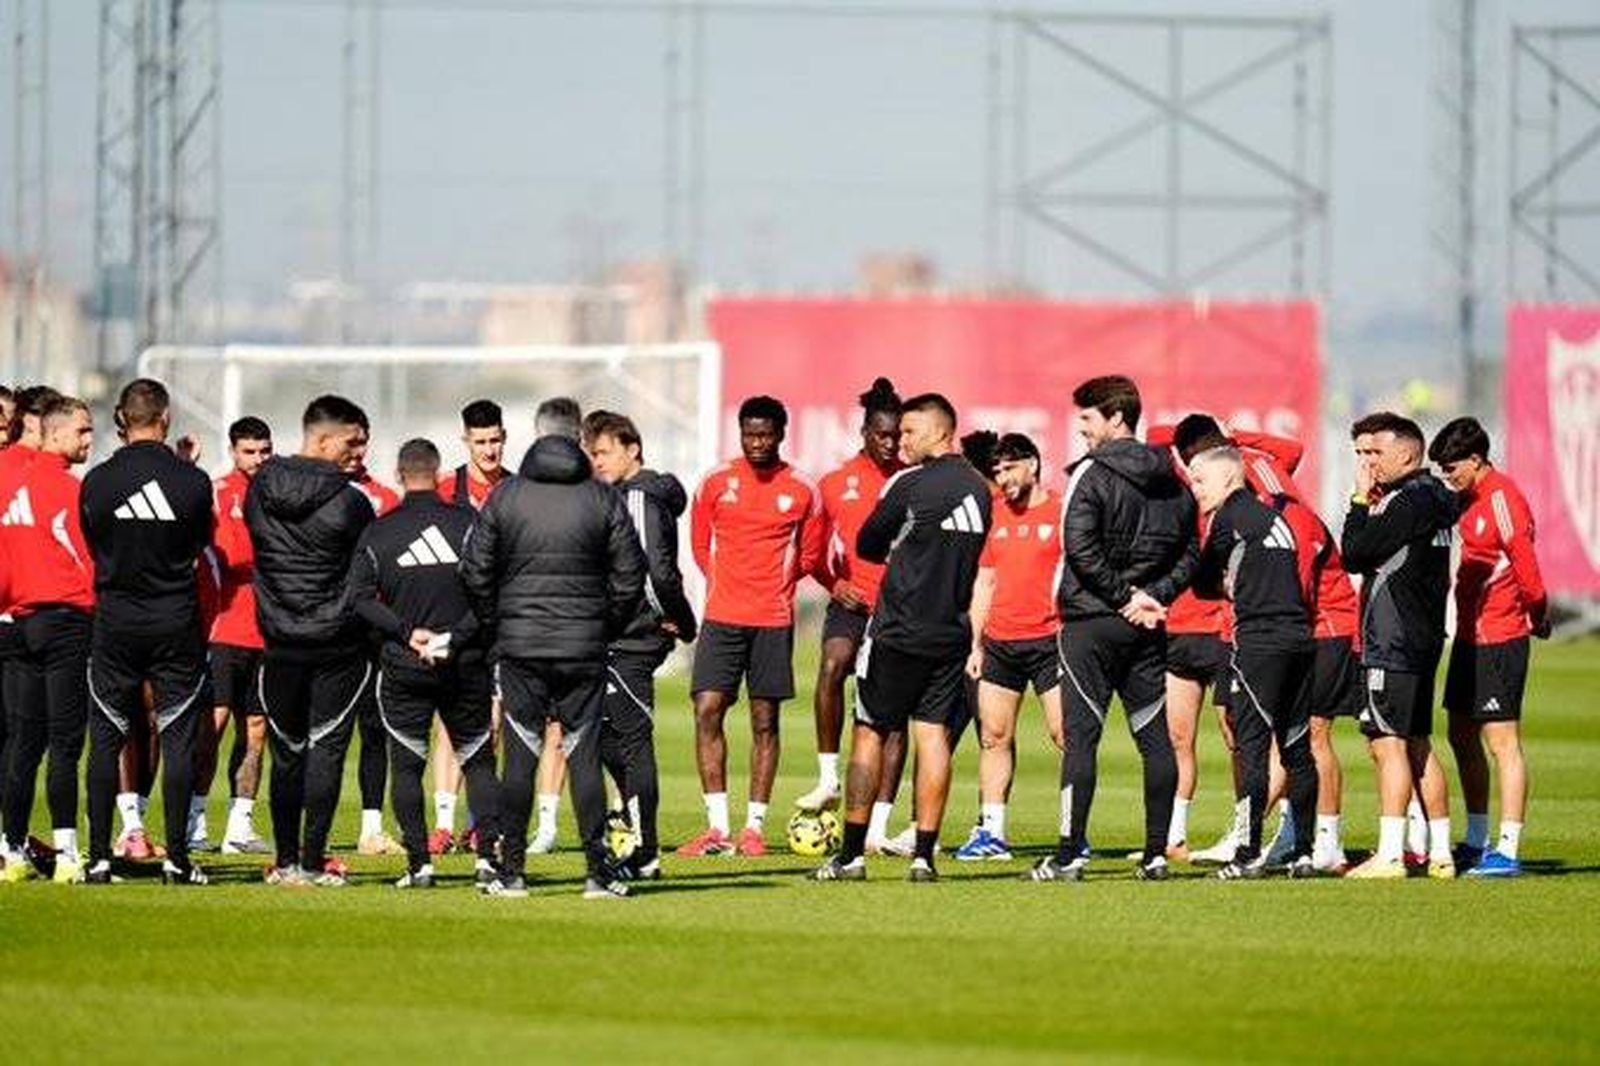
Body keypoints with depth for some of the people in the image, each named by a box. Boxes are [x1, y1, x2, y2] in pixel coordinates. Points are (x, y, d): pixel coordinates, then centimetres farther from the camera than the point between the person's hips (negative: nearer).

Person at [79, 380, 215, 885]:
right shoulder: (192, 481, -8)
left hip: (114, 620, 1)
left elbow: (93, 546, 6)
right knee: (177, 739, 4)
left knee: (106, 741, 7)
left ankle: (99, 857, 5)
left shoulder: (97, 482, -6)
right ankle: (177, 857, 2)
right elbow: (200, 546, 6)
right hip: (176, 623, -1)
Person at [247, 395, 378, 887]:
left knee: (287, 751, 13)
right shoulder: (349, 501, -13)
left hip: (280, 643, 4)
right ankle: (312, 860, -1)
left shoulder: (260, 490, 1)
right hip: (339, 643, -4)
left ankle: (286, 860, 13)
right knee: (326, 747, 2)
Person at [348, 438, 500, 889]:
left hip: (403, 667, 0)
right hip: (465, 666, 0)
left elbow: (360, 597, -6)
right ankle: (488, 855, -1)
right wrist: (455, 638, -10)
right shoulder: (468, 523, -3)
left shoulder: (378, 532, 1)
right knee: (478, 761, 11)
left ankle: (419, 863, 1)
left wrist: (405, 632, -7)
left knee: (406, 766, 8)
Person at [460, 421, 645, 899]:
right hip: (585, 651, 0)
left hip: (519, 648, 0)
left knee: (520, 757, 5)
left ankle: (512, 871, 4)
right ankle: (598, 872, 2)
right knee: (585, 756, 4)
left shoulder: (504, 498, -1)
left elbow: (475, 574, 1)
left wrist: (497, 626, 13)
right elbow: (629, 578, 0)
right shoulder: (604, 500, -2)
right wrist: (605, 630, 13)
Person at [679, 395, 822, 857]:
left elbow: (810, 554, 14)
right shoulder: (716, 483, 4)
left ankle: (754, 827, 7)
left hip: (774, 619, -1)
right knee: (707, 710, -9)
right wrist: (725, 584, 11)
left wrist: (773, 584, 8)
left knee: (765, 720, 2)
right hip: (722, 615, 1)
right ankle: (717, 827, -6)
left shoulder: (801, 491, 2)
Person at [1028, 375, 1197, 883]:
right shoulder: (1170, 481, 11)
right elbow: (1190, 552, 11)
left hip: (1092, 620, -6)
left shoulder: (1092, 474, -9)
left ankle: (1069, 855, -6)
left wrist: (1126, 595, -10)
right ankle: (1156, 853, 7)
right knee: (1155, 737, 8)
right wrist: (1153, 596, 1)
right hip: (1147, 629, 6)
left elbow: (1081, 549, -18)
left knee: (1080, 737, -4)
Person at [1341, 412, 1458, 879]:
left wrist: (1361, 500, -5)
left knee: (1388, 743, -11)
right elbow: (1360, 554, 20)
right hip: (1422, 639, 10)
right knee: (1418, 745, 13)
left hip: (1395, 643, -10)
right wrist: (1370, 504, 9)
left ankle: (1390, 854, -14)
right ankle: (1440, 853, 15)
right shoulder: (1429, 499, 16)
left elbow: (1355, 553, -16)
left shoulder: (1411, 500, -14)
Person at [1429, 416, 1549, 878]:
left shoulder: (1501, 498, -17)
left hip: (1499, 639, -10)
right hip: (1470, 633, 10)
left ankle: (1508, 851, -8)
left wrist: (1538, 614, -7)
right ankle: (1477, 843, 27)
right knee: (1462, 736, 17)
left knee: (1502, 741, -9)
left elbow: (1526, 564, -19)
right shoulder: (1469, 498, 13)